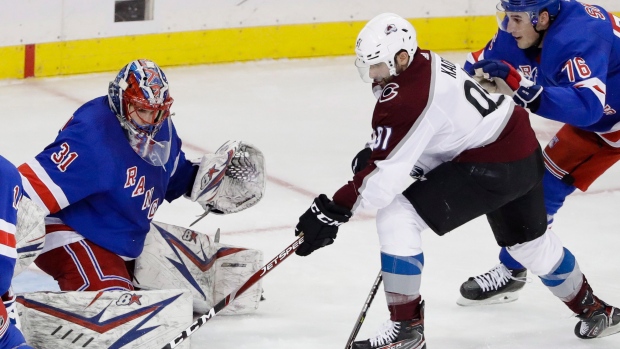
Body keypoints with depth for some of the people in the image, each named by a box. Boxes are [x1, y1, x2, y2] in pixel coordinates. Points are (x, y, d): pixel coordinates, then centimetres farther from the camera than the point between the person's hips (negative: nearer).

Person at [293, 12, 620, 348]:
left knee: (396, 217, -11)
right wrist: (374, 152, 3)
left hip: (490, 167, -10)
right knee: (530, 241, 31)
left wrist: (332, 210, -24)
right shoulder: (426, 64, 4)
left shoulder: (405, 97, -24)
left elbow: (386, 171, -26)